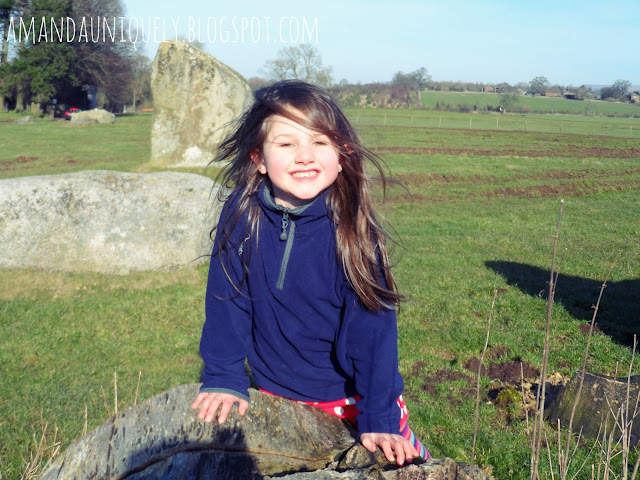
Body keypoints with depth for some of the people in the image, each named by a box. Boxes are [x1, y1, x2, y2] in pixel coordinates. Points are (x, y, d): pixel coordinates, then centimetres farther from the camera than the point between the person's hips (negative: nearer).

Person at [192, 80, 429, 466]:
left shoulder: (352, 229, -20)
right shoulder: (242, 215, -17)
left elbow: (373, 328, -18)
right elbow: (227, 298, -7)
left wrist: (380, 420, -20)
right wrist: (223, 377, -7)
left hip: (351, 397, -1)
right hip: (275, 392, 2)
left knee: (409, 464, 10)